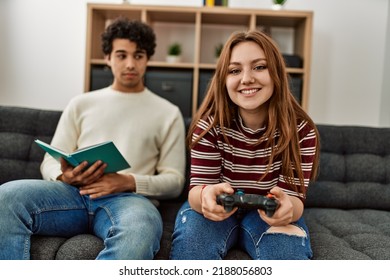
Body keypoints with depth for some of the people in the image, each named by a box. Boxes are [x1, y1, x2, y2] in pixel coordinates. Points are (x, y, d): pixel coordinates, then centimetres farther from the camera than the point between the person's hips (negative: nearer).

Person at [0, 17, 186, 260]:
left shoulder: (168, 113, 16)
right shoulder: (81, 104, 22)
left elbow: (174, 181, 9)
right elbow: (50, 161, 17)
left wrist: (129, 182, -11)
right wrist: (65, 177, -9)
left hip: (128, 198, -2)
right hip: (73, 192, 3)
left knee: (139, 232, -40)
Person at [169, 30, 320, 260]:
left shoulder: (301, 130, -16)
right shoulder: (209, 124, -17)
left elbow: (295, 199, -19)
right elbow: (198, 188, -19)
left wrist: (287, 207, -45)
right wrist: (206, 196, -45)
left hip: (268, 214, 1)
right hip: (218, 211, 0)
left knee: (288, 251, -30)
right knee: (191, 239, -32)